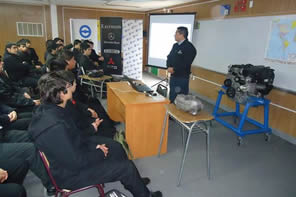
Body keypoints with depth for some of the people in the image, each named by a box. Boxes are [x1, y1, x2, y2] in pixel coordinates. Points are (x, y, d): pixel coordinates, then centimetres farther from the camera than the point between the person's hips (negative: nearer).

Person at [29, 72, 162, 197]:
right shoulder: (55, 126, -36)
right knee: (127, 167, -3)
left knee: (118, 153, 15)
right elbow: (77, 162, -29)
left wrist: (93, 146, 0)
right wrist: (99, 152, -12)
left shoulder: (46, 110, -6)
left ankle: (135, 183, 38)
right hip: (71, 173, -8)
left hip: (69, 157, 9)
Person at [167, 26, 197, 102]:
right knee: (172, 98, 17)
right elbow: (169, 57, 15)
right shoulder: (175, 45, 15)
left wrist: (174, 69, -16)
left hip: (182, 77, -8)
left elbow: (186, 63, -20)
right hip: (173, 76, 8)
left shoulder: (189, 47, -12)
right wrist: (169, 67, -4)